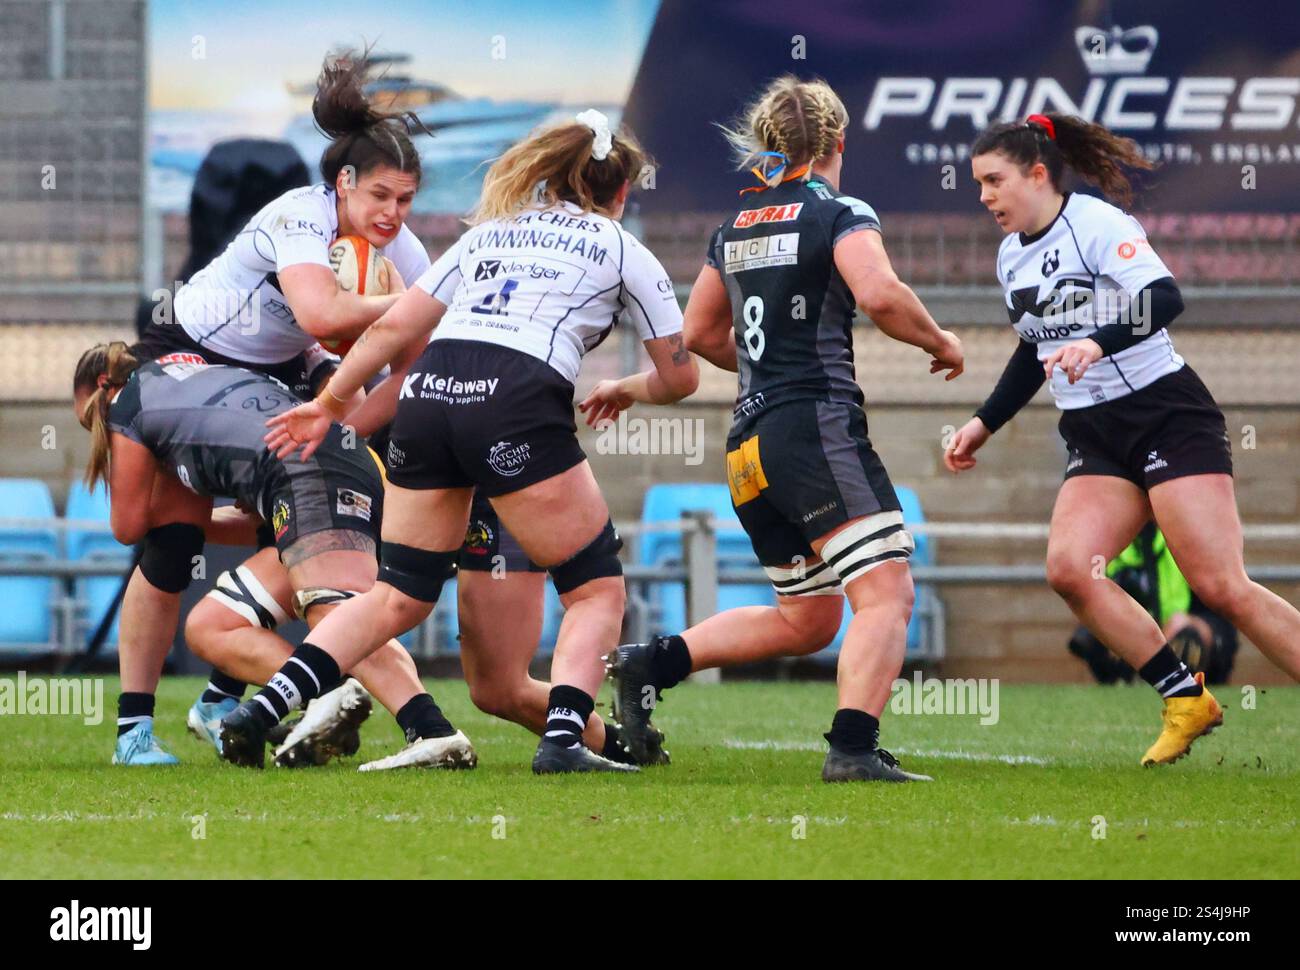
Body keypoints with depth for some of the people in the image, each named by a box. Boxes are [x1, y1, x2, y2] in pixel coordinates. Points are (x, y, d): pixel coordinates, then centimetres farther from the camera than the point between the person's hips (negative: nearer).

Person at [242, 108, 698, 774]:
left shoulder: (491, 230, 27)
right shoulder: (622, 250, 17)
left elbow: (395, 327, 21)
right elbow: (679, 376, 21)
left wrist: (330, 402, 28)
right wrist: (623, 391, 41)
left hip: (429, 392, 5)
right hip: (518, 404, -5)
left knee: (401, 596, 15)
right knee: (597, 589, 8)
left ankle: (268, 706, 2)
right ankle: (563, 738, -10)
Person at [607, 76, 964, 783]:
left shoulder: (735, 226, 17)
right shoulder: (840, 212, -3)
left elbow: (699, 333, 26)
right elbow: (879, 294, -21)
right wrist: (939, 343, -4)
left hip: (748, 446, 8)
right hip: (817, 427, -8)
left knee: (805, 619, 18)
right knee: (885, 593, -13)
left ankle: (651, 663, 9)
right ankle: (853, 748, -29)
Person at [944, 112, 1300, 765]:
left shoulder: (1098, 223, -12)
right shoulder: (1012, 257, 13)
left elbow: (1165, 298, -28)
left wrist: (1098, 342, -42)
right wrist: (985, 423, 24)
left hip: (1167, 415, -7)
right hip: (1095, 437, 7)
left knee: (1221, 588, -16)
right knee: (1068, 567, -17)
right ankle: (1187, 702, -7)